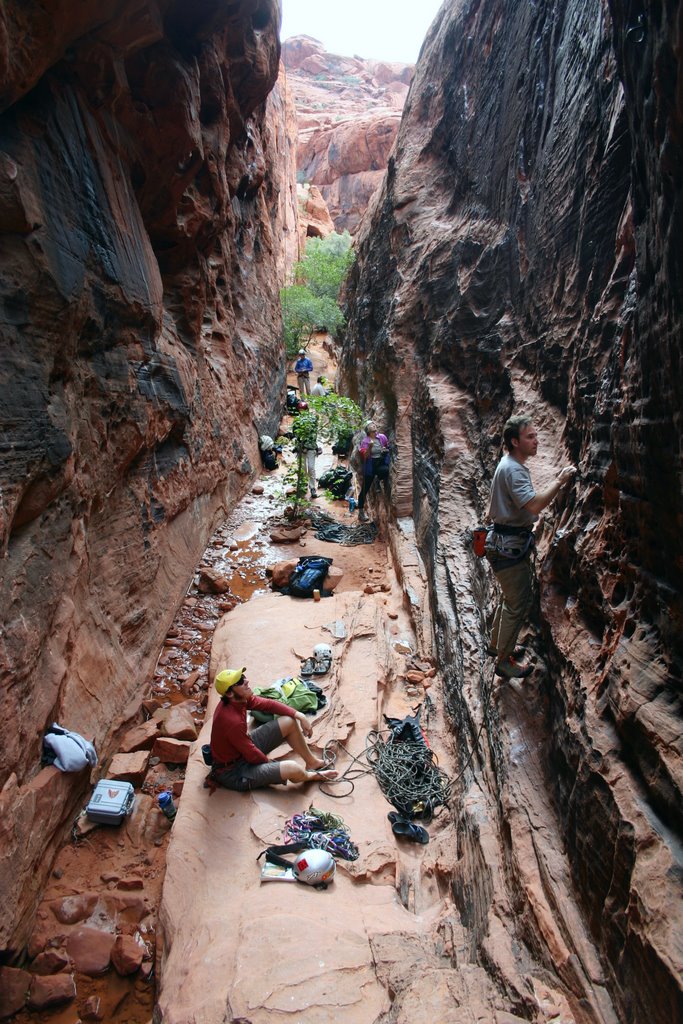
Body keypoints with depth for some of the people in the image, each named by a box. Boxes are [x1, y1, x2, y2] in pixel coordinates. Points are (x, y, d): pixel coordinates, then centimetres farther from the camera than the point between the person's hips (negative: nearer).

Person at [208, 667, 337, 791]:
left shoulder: (240, 698, -11)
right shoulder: (232, 721, -35)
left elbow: (268, 704, 1)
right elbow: (252, 755, -25)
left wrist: (300, 716, -5)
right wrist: (270, 763, -5)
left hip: (242, 749, 9)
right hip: (232, 771, -9)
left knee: (289, 722, 3)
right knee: (292, 769, -25)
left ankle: (312, 762, 23)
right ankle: (310, 776, 14)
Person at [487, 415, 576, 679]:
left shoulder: (511, 464, 12)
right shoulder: (512, 469, -23)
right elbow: (534, 504, -34)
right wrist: (559, 481, -26)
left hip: (509, 541, 11)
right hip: (510, 545, -11)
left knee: (510, 596, 23)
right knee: (518, 602, -2)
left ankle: (496, 644, 39)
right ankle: (503, 661, 10)